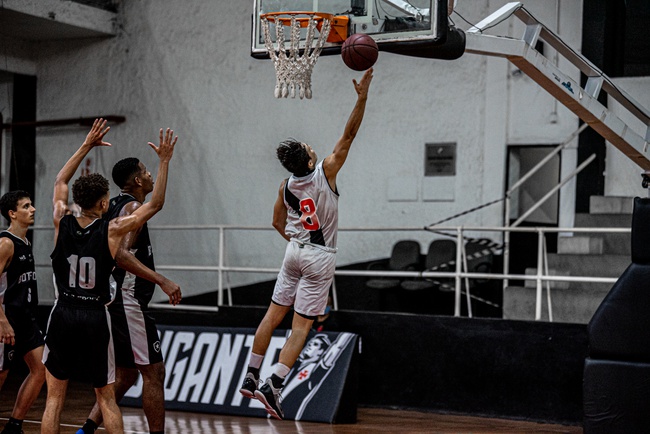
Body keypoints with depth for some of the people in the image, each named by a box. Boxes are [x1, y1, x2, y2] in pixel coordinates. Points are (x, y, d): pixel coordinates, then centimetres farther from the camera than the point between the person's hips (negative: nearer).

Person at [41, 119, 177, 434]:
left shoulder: (62, 223, -2)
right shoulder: (112, 230, -9)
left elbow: (60, 181, 16)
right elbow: (155, 205, -2)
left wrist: (87, 146, 20)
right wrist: (164, 161, -1)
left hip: (63, 315, 2)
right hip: (95, 317, -2)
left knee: (54, 396, 8)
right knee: (106, 397, 10)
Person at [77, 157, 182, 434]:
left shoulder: (113, 206, 13)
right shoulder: (133, 207, -13)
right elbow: (121, 254, -26)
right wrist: (162, 281, -30)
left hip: (113, 299, 10)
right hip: (127, 299, -10)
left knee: (125, 374, 16)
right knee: (154, 372, -3)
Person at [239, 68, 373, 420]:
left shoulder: (286, 187, -1)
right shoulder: (326, 172, -16)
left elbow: (278, 222, 12)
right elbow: (349, 134, -17)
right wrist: (362, 97, -18)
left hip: (294, 252, 5)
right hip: (320, 258, -5)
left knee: (273, 315, 13)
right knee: (301, 326, -4)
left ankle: (251, 377, 18)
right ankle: (273, 386, -13)